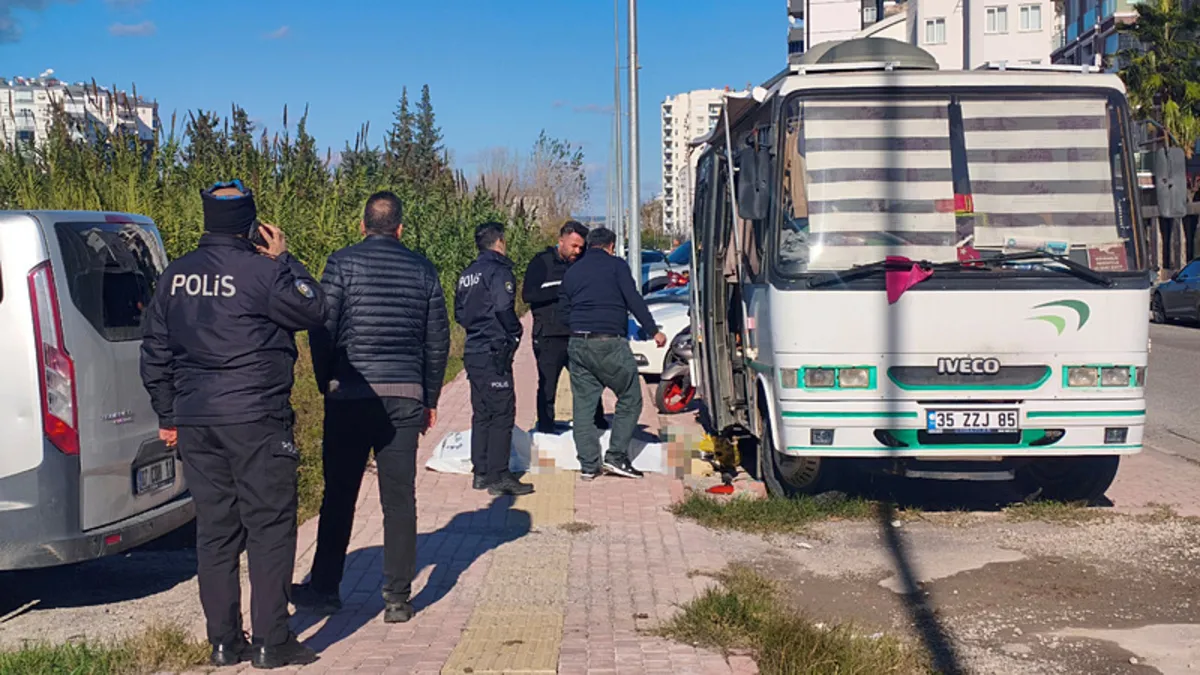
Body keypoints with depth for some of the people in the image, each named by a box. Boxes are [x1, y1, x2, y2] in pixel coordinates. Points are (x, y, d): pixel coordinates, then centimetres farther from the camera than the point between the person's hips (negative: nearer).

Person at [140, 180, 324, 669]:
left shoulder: (175, 277, 9)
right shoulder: (261, 270, -11)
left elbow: (155, 352, 14)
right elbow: (312, 310, -2)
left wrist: (169, 416, 21)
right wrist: (284, 260, 5)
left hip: (195, 422, 6)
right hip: (256, 420, -6)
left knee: (214, 530, 11)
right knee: (269, 527, 2)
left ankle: (224, 641, 16)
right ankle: (271, 642, 4)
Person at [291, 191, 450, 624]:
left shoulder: (343, 263, -2)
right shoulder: (422, 270, 7)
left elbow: (322, 329, -5)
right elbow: (438, 340, 10)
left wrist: (325, 384, 9)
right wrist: (430, 399, 18)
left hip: (351, 394, -2)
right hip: (405, 395, 2)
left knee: (339, 495, 9)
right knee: (400, 498, 5)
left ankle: (325, 589, 18)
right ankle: (397, 597, 8)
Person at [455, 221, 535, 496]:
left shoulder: (468, 274, 15)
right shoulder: (498, 271, -12)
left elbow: (459, 313, 18)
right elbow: (504, 309, -23)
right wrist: (515, 334, -8)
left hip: (473, 352, 9)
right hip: (494, 353, -9)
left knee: (481, 414, 14)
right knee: (502, 414, -5)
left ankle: (481, 473, 18)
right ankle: (498, 476, -5)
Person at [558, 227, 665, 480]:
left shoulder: (572, 272, 18)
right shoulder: (616, 265, 2)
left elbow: (564, 310, 19)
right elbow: (634, 300, -7)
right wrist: (653, 330, -6)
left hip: (578, 344, 6)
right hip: (609, 343, -5)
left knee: (583, 404, 7)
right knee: (630, 398, 6)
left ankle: (588, 465, 7)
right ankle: (616, 456, -1)